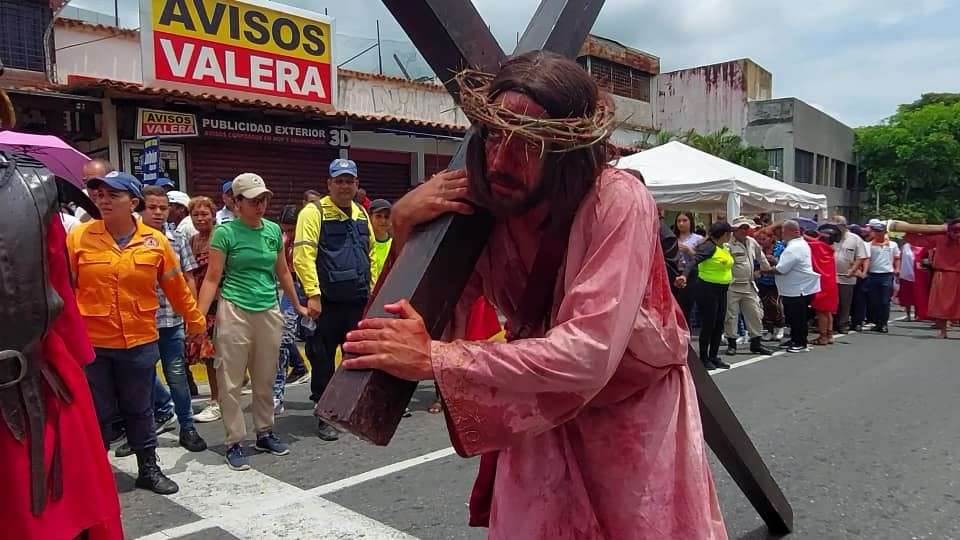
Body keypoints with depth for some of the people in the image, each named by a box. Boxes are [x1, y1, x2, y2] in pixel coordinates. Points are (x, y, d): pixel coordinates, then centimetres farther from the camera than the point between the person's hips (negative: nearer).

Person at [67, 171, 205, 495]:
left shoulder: (155, 241, -2)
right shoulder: (78, 237, -5)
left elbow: (176, 287, 6)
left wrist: (195, 320, 14)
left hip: (140, 342, 1)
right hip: (91, 343, -1)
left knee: (139, 410, 15)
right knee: (97, 413, 10)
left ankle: (148, 469, 30)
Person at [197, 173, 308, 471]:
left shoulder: (274, 230, 7)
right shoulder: (226, 232, -6)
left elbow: (282, 273, 17)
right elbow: (212, 278, -8)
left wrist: (297, 305, 22)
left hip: (269, 310, 5)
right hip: (235, 311, -4)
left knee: (266, 379, 14)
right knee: (231, 381, 2)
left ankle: (265, 433, 29)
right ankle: (234, 442, 13)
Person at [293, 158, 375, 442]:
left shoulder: (361, 214, 14)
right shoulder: (314, 212, -6)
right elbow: (303, 255, -14)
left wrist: (373, 289, 15)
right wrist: (312, 294, -19)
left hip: (359, 301, 6)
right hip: (327, 301, -6)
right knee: (323, 359, 4)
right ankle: (325, 417, 16)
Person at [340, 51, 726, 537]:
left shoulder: (618, 203, -28)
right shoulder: (481, 210, -14)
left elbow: (587, 353, -38)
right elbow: (438, 323, -12)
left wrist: (434, 359, -40)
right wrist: (404, 226, -25)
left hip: (634, 418, -3)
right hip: (540, 420, 3)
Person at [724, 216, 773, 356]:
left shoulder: (752, 242, 10)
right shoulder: (729, 245, -13)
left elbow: (761, 258, 25)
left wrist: (768, 269, 29)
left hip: (749, 286, 6)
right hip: (733, 286, -6)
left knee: (755, 314, 7)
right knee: (731, 315, 2)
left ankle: (756, 343, 16)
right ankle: (731, 343, 13)